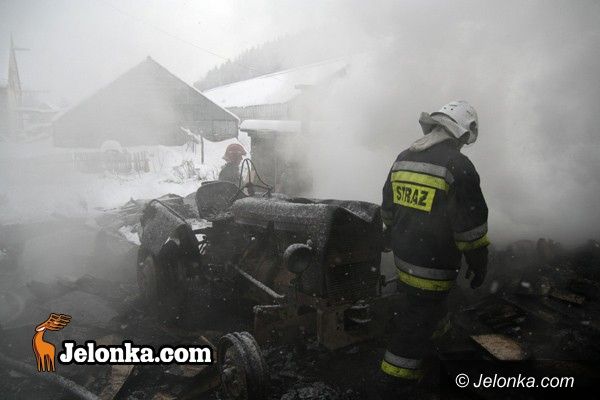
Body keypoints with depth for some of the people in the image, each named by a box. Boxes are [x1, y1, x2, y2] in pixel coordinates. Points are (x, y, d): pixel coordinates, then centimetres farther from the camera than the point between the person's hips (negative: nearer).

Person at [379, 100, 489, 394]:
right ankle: (397, 377, 19)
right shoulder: (457, 165, -17)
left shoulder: (403, 158, 5)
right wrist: (479, 264, -4)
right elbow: (471, 225, -16)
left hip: (402, 256, 7)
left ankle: (413, 345, 50)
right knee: (422, 316, 8)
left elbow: (387, 208, 15)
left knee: (414, 305, 28)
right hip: (433, 266, -7)